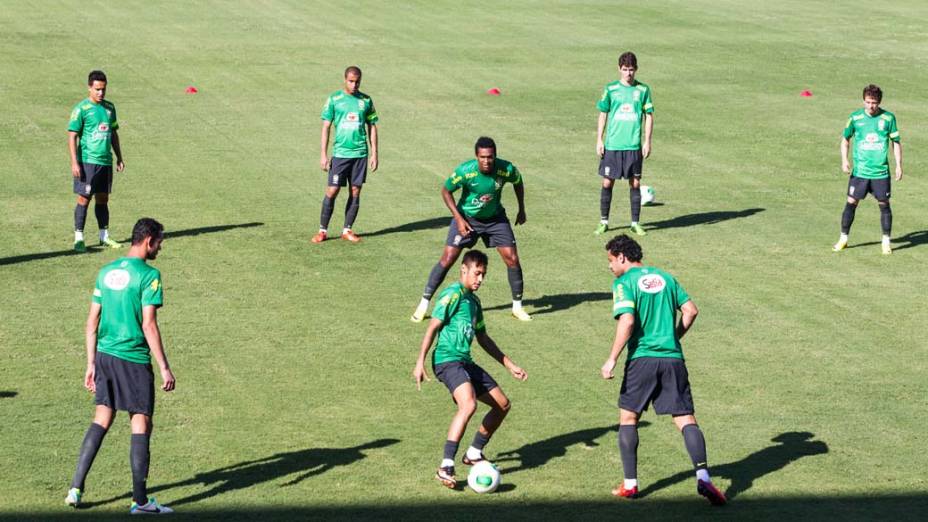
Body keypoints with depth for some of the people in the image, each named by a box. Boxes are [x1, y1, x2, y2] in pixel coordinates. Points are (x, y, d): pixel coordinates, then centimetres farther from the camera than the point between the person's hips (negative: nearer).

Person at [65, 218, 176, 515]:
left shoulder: (106, 272, 10)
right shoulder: (149, 275, -12)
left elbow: (92, 322, 11)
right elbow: (149, 326, -16)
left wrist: (91, 364, 16)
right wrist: (164, 368, -12)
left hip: (105, 356, 7)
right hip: (134, 359, -7)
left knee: (102, 420, 15)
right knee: (141, 424, 2)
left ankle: (76, 488, 11)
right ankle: (140, 501, 5)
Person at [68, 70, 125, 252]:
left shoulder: (109, 107, 11)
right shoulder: (81, 109, -7)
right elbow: (72, 136, -9)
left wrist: (119, 158, 19)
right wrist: (74, 162, -15)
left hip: (106, 161, 6)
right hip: (87, 161, -6)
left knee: (103, 198, 12)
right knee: (84, 198, -4)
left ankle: (104, 236, 20)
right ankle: (78, 238, 0)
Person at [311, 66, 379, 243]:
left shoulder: (366, 100, 6)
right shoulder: (334, 99, -1)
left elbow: (372, 127, 12)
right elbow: (326, 127, 1)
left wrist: (374, 153, 6)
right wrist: (323, 154, -4)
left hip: (360, 153, 2)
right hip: (340, 153, -2)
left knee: (355, 192, 5)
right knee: (332, 191, -4)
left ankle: (347, 230, 15)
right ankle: (323, 230, 6)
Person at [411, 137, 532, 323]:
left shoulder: (506, 169, -24)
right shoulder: (464, 171, -29)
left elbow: (518, 182, 1)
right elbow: (446, 191, -12)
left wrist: (521, 210, 7)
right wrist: (458, 218, -16)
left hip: (495, 218, 2)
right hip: (466, 218, -2)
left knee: (512, 259, -4)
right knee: (447, 259, -8)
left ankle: (517, 307, 14)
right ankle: (423, 304, 5)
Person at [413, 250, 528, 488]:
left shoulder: (474, 300, 19)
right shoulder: (453, 295, -7)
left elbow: (483, 339, 28)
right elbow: (432, 328, -13)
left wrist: (510, 365, 29)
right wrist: (420, 363, -20)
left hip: (465, 362, 9)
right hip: (447, 360, -9)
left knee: (503, 404, 11)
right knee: (468, 404, -31)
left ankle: (474, 453, 26)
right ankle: (445, 467, -32)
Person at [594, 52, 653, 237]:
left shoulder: (643, 90, 2)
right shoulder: (610, 89, 2)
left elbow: (649, 116, 6)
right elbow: (603, 115, 7)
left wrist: (647, 142, 0)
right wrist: (599, 140, 2)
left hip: (634, 145, 0)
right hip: (612, 145, 0)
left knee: (635, 184, 4)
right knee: (607, 183, 2)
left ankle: (635, 223, 13)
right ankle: (604, 222, 13)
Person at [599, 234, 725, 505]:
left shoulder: (624, 283, -3)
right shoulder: (664, 277, 14)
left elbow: (627, 322, -16)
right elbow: (691, 310, 9)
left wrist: (612, 359, -13)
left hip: (642, 358, -4)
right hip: (673, 358, 4)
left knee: (628, 417, 13)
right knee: (686, 419, 1)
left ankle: (630, 484, 12)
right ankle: (703, 477, -17)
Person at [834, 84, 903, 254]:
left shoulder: (888, 118, -3)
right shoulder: (855, 117, -2)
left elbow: (896, 142, 6)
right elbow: (845, 139, 10)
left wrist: (899, 165, 1)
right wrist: (844, 160, -2)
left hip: (881, 171, 0)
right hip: (859, 170, 0)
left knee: (884, 204, 2)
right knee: (851, 202, 1)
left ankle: (886, 242, 14)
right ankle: (843, 239, 14)